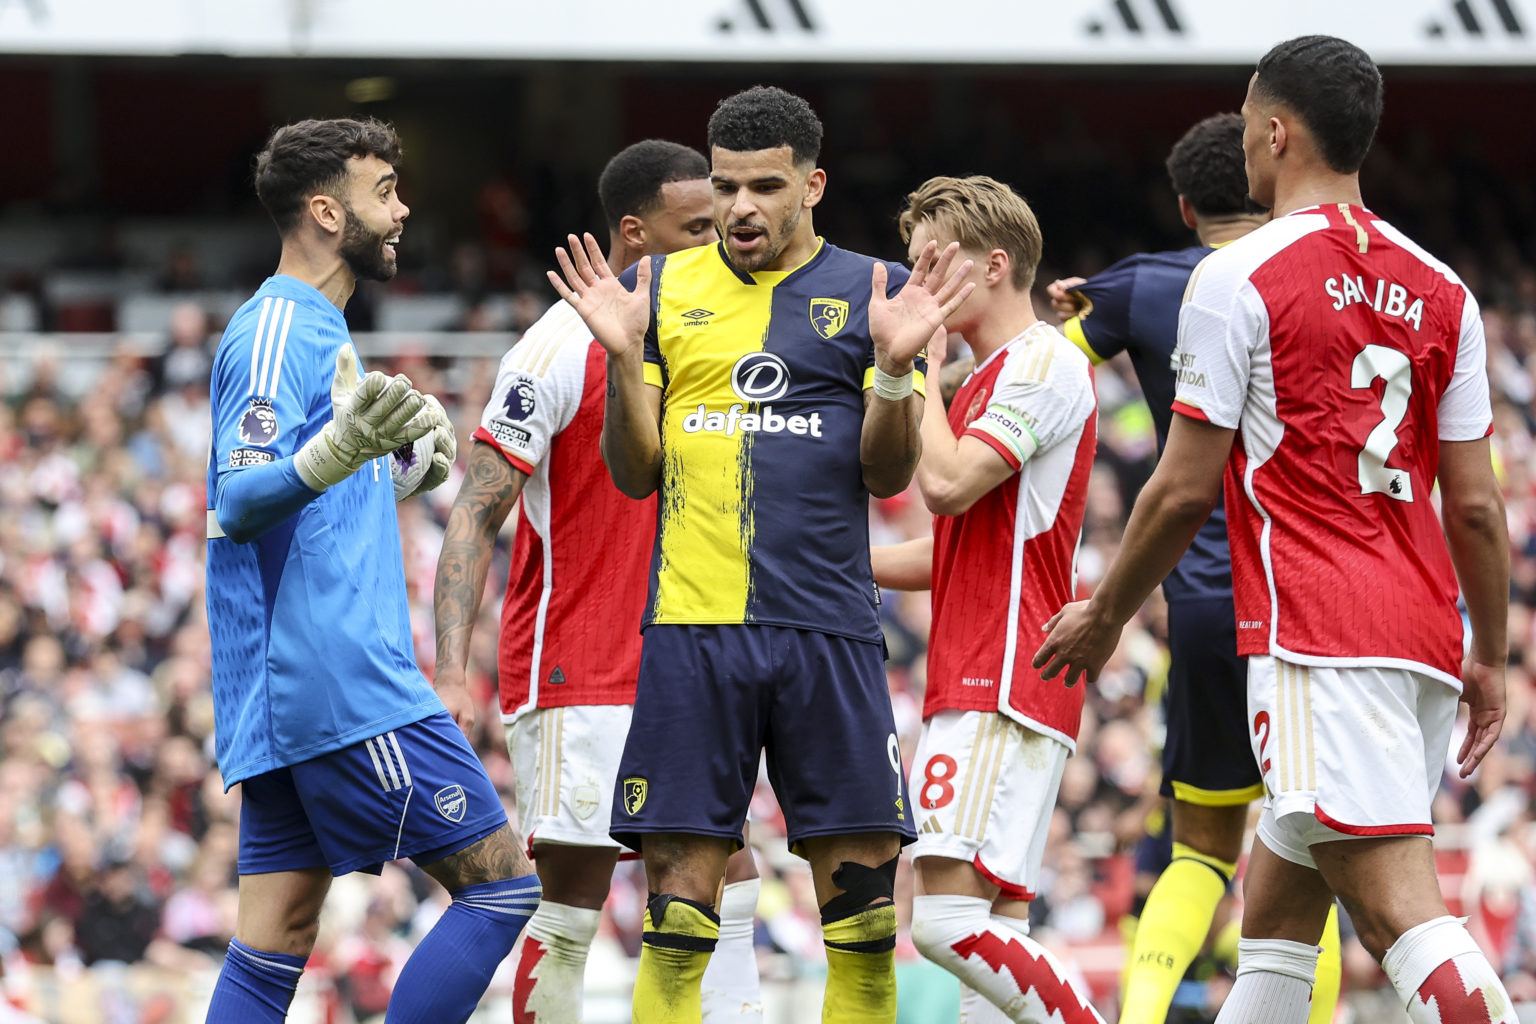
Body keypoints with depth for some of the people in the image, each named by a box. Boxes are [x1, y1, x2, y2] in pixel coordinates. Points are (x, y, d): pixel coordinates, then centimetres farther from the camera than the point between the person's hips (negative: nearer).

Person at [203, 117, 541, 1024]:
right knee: (502, 882, -8)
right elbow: (238, 503, -21)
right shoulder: (277, 331, -9)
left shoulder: (318, 330, 21)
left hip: (280, 694, 10)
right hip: (345, 678, -10)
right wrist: (337, 454, -37)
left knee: (275, 943, 3)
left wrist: (400, 472, 17)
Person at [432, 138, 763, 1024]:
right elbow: (476, 516, -14)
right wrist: (450, 674, -21)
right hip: (576, 677, -7)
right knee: (572, 908, -6)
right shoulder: (561, 349, -13)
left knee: (730, 886, 3)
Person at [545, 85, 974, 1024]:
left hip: (829, 628, 0)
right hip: (693, 628, 0)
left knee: (864, 916, -2)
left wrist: (895, 365, -13)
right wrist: (622, 356, -7)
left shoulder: (874, 292, 8)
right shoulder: (663, 288, 11)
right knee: (677, 915, -3)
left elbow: (887, 474, 4)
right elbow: (635, 474, 8)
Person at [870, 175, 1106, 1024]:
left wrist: (919, 367, -7)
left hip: (1004, 686, -10)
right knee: (990, 930, 3)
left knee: (950, 916, -20)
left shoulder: (1043, 363, -8)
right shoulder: (988, 377, 23)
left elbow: (946, 484, -19)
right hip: (976, 686, 10)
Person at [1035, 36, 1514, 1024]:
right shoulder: (1443, 292, 14)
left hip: (1316, 638, -7)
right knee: (1277, 903, 17)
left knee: (1402, 908, -17)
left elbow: (1185, 491, -3)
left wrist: (1104, 616, 11)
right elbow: (1477, 505, 12)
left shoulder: (1240, 276, -4)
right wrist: (1491, 659, 21)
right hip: (1424, 637, 7)